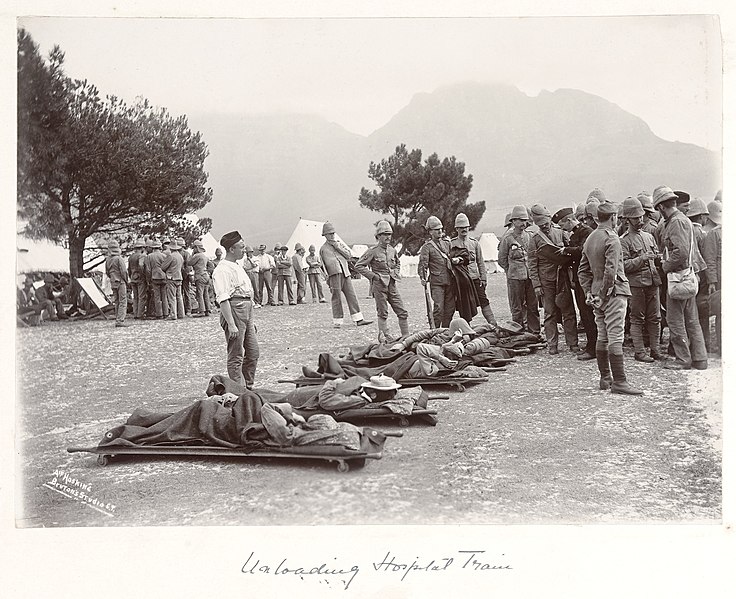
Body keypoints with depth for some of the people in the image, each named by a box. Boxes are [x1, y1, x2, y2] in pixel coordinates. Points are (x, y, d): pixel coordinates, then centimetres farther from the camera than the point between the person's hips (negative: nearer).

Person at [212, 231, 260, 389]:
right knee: (236, 356, -3)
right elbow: (223, 299, -20)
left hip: (247, 312, 10)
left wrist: (251, 319, 24)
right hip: (234, 311, -10)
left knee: (253, 352, 12)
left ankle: (248, 387, 23)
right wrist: (231, 324, -25)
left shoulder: (238, 267, 18)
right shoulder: (223, 270, -13)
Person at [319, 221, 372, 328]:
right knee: (337, 298, -4)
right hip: (334, 275, -4)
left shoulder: (340, 244, 18)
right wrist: (327, 277, 0)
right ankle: (337, 322, 3)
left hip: (345, 274, 4)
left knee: (352, 296, 1)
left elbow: (349, 255, 8)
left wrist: (338, 248, -2)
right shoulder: (323, 249, 6)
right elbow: (325, 264, 6)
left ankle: (359, 320, 0)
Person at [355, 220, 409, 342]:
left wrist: (396, 274, 13)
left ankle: (406, 336, 7)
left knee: (402, 312, 2)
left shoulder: (393, 250, 9)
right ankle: (385, 335, 12)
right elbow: (358, 266, -6)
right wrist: (373, 275, -10)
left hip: (392, 285, 5)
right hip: (379, 286, -5)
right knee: (383, 313, 2)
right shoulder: (372, 251, -8)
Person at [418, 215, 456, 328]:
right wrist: (422, 277, -26)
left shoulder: (447, 242, 14)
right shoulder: (427, 247, -3)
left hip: (450, 280, 6)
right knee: (438, 308, -11)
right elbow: (423, 263, -13)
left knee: (450, 308, 8)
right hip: (436, 281, -6)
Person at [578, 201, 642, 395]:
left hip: (597, 293, 8)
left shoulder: (590, 239, 13)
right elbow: (611, 270, -22)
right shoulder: (612, 239, -13)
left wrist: (589, 292, 14)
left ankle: (605, 379, 20)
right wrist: (603, 295, -15)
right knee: (616, 337, -10)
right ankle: (619, 382, -11)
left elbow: (582, 270, 16)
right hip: (614, 292, -8)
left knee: (602, 337, 13)